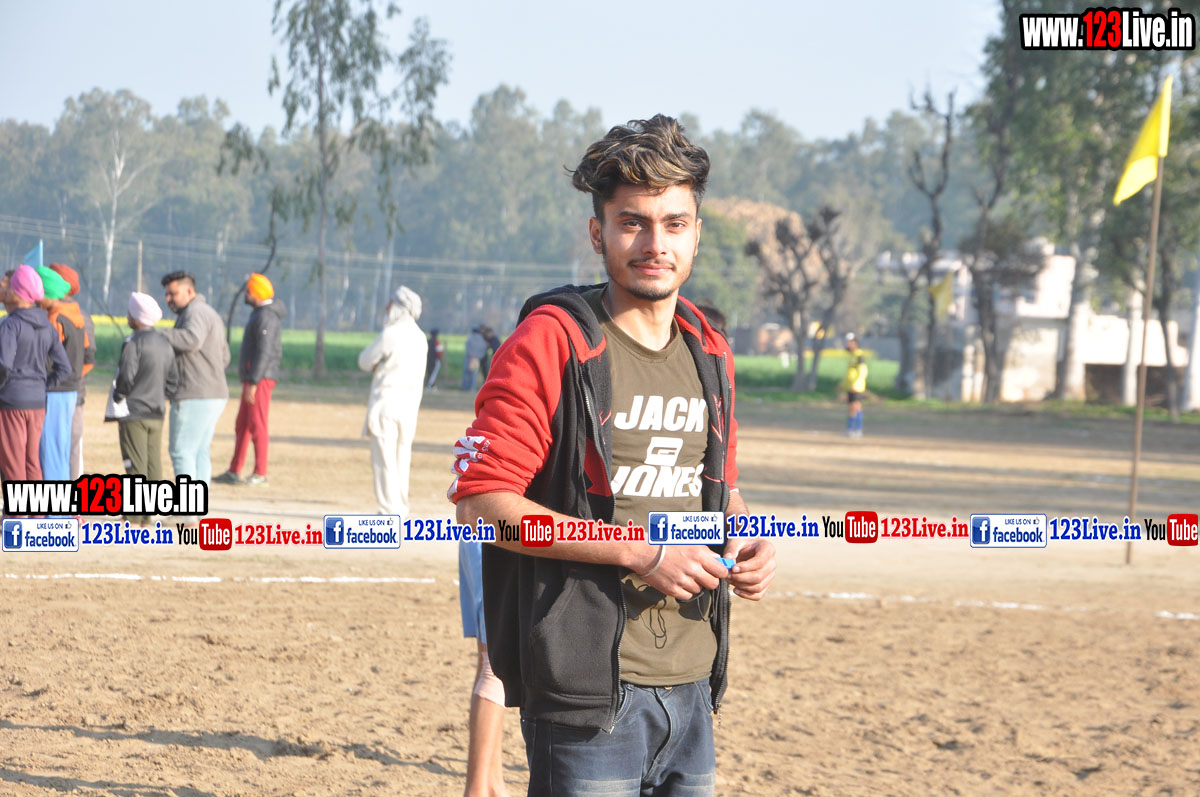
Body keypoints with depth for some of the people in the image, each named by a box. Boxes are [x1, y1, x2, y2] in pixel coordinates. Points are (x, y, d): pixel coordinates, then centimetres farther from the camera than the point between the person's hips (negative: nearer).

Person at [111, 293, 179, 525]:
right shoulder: (165, 343, 9)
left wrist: (118, 397, -6)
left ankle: (134, 516, -4)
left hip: (134, 413, -7)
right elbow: (173, 379, 12)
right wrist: (161, 398, 14)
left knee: (135, 465, -5)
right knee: (154, 463, 8)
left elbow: (126, 377, -22)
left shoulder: (133, 343, -15)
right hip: (156, 414, 7)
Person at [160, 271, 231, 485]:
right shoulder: (211, 314, 20)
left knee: (181, 451, -8)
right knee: (199, 452, 11)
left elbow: (192, 340, -33)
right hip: (212, 395, 10)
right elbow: (223, 357, 24)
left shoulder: (196, 313, -12)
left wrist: (157, 334, -26)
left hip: (194, 397, -10)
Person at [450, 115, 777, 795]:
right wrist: (639, 554, -17)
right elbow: (482, 502, -14)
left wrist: (748, 541, 4)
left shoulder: (711, 354, 13)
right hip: (587, 691, -6)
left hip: (691, 688, 6)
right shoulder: (552, 341, -8)